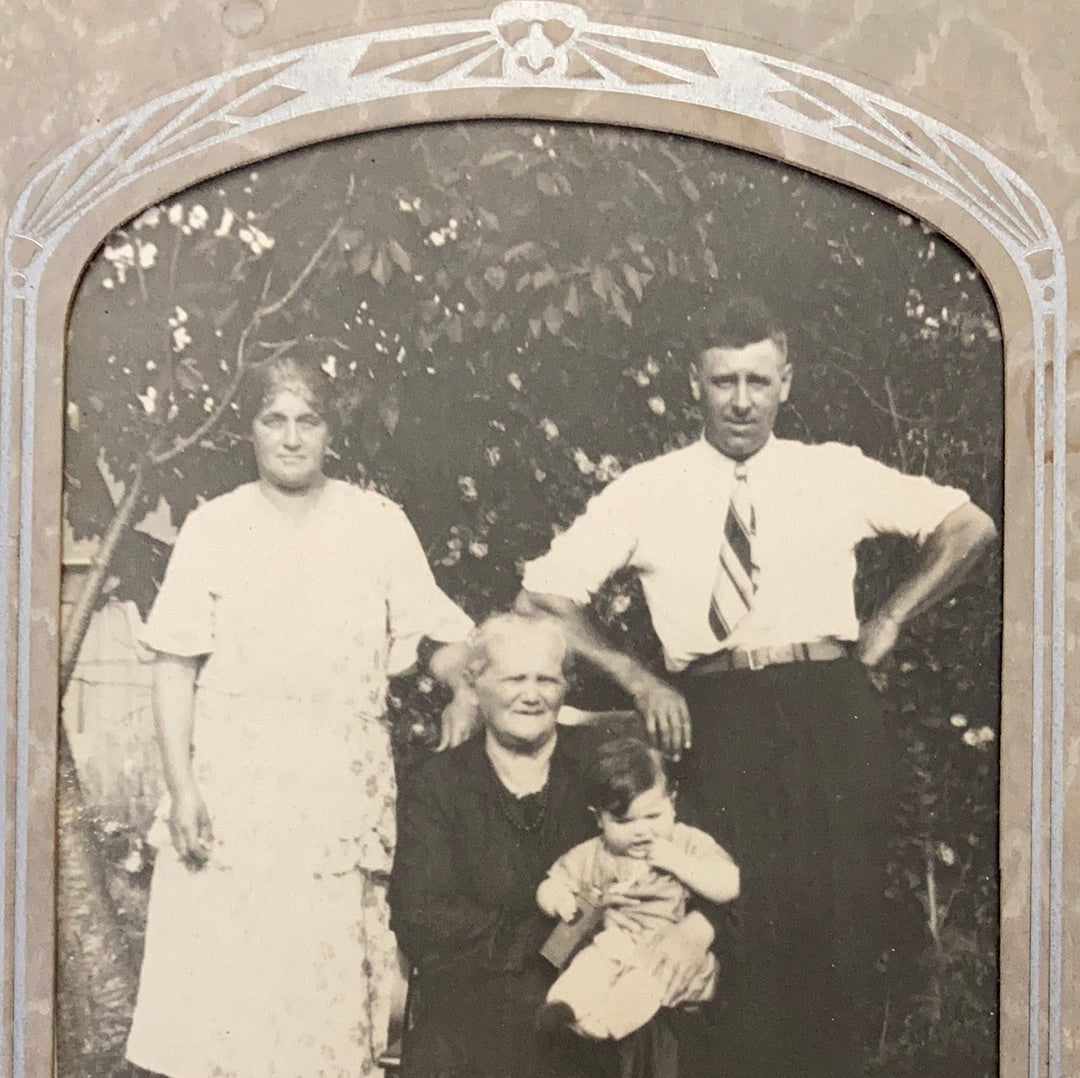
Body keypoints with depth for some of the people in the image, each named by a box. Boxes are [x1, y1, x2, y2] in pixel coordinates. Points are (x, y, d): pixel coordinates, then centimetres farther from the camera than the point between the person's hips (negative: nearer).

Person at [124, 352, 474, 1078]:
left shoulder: (379, 524, 4)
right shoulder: (213, 528, 3)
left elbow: (438, 636, 3)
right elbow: (176, 666, 1)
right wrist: (181, 787, -6)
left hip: (341, 787, 0)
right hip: (231, 781, 0)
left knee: (327, 979, 4)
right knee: (215, 983, 0)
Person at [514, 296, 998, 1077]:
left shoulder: (836, 473, 9)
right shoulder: (647, 492, 6)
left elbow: (971, 528, 15)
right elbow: (544, 596, 5)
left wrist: (888, 622, 7)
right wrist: (637, 678, -2)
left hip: (834, 713, 1)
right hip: (718, 720, -1)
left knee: (841, 921, 1)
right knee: (741, 927, -1)